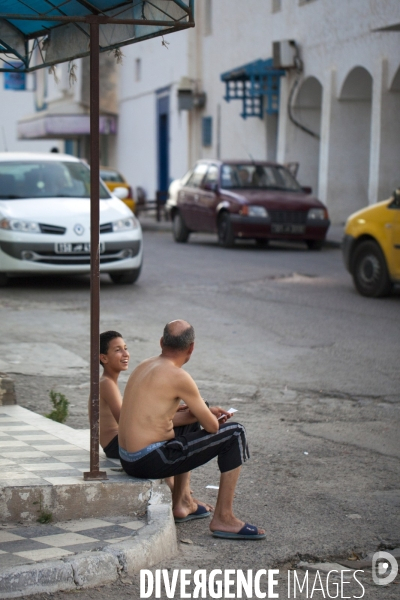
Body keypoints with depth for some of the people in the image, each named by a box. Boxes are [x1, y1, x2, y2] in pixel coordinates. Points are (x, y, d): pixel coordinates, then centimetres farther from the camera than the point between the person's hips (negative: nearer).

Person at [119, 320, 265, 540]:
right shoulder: (177, 376, -14)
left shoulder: (145, 367, 12)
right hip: (150, 461, -9)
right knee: (234, 434, -2)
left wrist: (205, 413, 17)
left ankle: (181, 503, 35)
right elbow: (212, 426, -9)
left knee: (186, 431, 38)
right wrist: (207, 417, 15)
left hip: (128, 459, 9)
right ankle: (223, 518, 1)